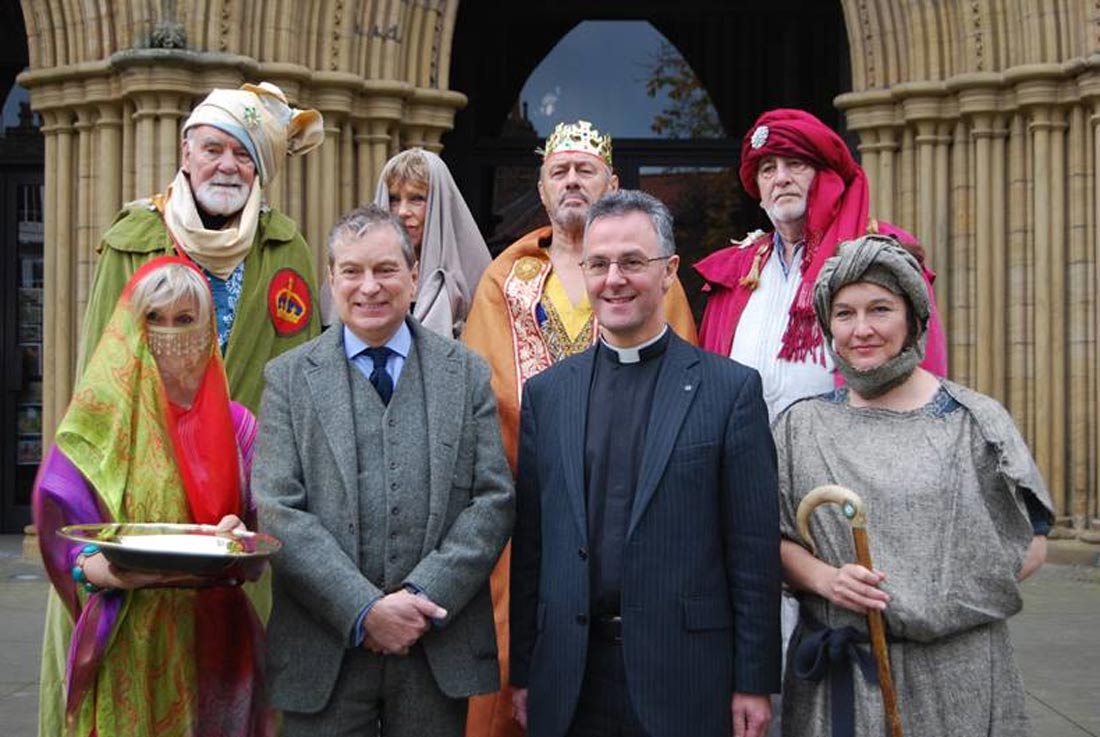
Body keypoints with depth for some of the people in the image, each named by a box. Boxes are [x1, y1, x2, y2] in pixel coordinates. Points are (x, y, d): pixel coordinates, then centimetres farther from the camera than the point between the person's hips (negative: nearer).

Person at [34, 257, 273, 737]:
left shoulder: (233, 424, 7)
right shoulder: (100, 417, -1)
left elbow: (259, 519, 8)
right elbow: (60, 534, -4)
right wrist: (106, 571, -24)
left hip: (208, 639, 3)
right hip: (120, 642, -2)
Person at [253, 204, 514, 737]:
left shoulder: (466, 373, 6)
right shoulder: (288, 378, 3)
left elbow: (495, 499, 0)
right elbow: (278, 512, -6)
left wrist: (422, 596, -12)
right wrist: (365, 610, -14)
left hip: (441, 650, 1)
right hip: (325, 655, -1)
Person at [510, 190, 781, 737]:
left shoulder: (731, 388, -2)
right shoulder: (545, 393, 8)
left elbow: (755, 549, -3)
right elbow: (528, 545, 9)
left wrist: (754, 682, -6)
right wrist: (522, 671, 7)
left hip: (685, 671, -2)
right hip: (569, 682, 3)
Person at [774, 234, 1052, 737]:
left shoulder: (975, 422, 0)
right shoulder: (802, 427, 6)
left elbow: (1032, 541, 3)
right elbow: (776, 539, 6)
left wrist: (957, 596, -12)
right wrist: (825, 578, -14)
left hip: (954, 673, -1)